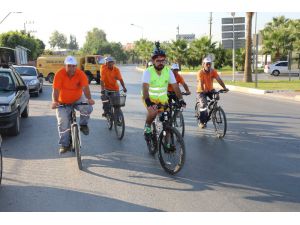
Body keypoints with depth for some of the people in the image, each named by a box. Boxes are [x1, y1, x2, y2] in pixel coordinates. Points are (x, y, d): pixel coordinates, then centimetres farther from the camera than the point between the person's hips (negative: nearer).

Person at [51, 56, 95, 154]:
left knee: (88, 108, -27)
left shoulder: (81, 74, -17)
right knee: (63, 122, -7)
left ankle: (83, 124, 3)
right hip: (63, 103, 0)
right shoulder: (59, 74, -20)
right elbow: (55, 89, -27)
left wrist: (89, 99, -45)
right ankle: (64, 145, 9)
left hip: (78, 99, 1)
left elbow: (85, 87, -27)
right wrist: (54, 101, -45)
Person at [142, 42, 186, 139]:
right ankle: (147, 127, -3)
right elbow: (145, 88, -30)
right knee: (153, 112, -33)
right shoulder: (148, 72, -19)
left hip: (163, 99, 4)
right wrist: (148, 102, -46)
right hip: (150, 98, -3)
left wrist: (181, 99, -27)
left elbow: (175, 86, -13)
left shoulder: (168, 71, -9)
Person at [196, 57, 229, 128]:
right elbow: (201, 83, -31)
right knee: (203, 104, -20)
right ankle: (202, 122, -4)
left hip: (210, 90, 4)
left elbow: (219, 79, -22)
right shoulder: (200, 72, -19)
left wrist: (224, 88, -36)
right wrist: (204, 91, -48)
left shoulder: (213, 71, -11)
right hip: (201, 91, -4)